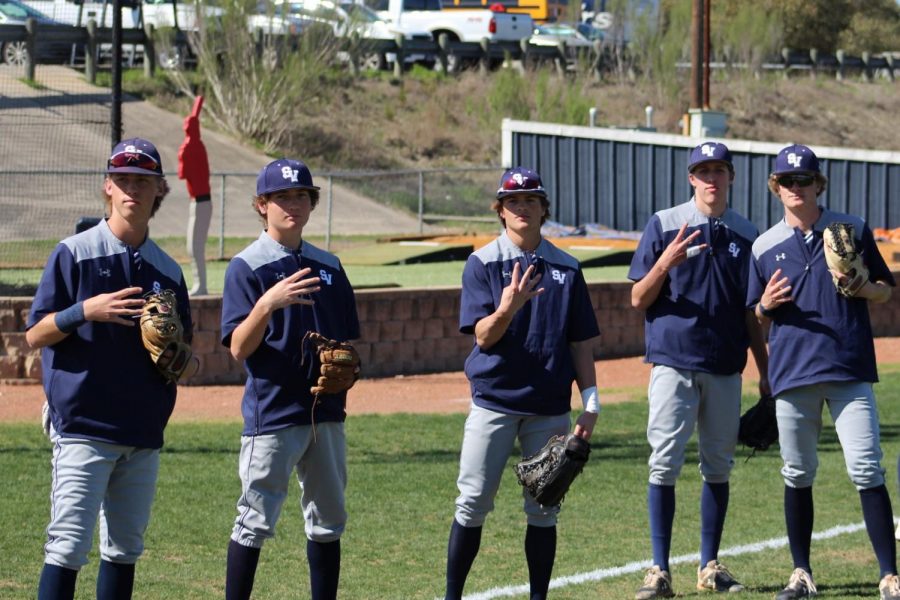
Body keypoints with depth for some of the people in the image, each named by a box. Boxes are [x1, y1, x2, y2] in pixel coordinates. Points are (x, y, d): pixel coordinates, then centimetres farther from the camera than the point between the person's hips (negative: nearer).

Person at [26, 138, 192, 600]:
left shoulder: (167, 270, 13)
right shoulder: (74, 254, -2)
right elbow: (35, 335, -3)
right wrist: (85, 311, -18)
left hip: (144, 432, 5)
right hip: (83, 425, -5)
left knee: (125, 549, 10)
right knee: (69, 546, -12)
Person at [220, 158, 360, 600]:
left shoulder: (328, 266, 12)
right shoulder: (247, 267, -5)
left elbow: (348, 341, 18)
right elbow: (239, 348, -13)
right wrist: (268, 304, -29)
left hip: (326, 411, 6)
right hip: (272, 413, -6)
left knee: (328, 522, 10)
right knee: (255, 522, -6)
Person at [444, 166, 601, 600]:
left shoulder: (566, 268, 8)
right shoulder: (483, 263, 0)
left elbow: (580, 342, 10)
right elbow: (483, 336, -8)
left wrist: (590, 401, 3)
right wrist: (507, 309, -28)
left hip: (549, 406, 2)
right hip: (495, 400, -2)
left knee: (544, 509, 4)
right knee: (472, 503, -4)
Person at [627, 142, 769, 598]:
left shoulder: (745, 235, 10)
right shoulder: (663, 226, 0)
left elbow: (750, 313, 16)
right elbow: (638, 300, -2)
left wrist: (765, 371, 13)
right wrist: (665, 263, -19)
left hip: (725, 368, 3)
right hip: (674, 362, -3)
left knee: (719, 467, 7)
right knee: (665, 463, -8)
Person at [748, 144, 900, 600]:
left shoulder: (852, 230, 6)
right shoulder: (765, 246, 9)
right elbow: (757, 319, 15)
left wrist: (863, 288, -11)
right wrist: (766, 305, -7)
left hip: (850, 368, -2)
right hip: (793, 372, 2)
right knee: (797, 475, 7)